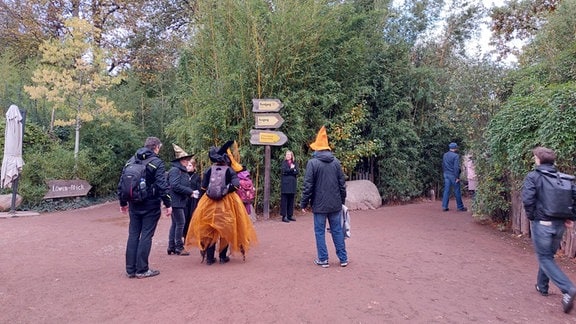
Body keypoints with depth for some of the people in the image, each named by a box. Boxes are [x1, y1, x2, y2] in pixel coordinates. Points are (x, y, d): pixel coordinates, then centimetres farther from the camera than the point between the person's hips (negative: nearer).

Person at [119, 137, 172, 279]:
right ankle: (142, 270, 5)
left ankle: (130, 269, 16)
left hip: (134, 205, 6)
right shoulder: (156, 162, -9)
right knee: (146, 235, 1)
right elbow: (162, 185, -17)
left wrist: (123, 202, 20)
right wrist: (168, 204, -11)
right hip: (150, 205, -6)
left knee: (133, 234, 11)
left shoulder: (131, 161, 9)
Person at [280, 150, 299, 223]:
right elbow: (283, 170, -12)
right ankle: (284, 216, -3)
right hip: (285, 183, -4)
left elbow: (296, 172, 0)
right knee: (284, 200, -5)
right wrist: (292, 169, -8)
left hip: (292, 184, 4)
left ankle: (290, 215, 15)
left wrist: (289, 170, -12)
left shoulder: (294, 163, 14)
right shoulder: (284, 163, 5)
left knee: (291, 200, 7)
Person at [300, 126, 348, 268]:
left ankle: (323, 260, 12)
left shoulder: (312, 163, -11)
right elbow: (342, 183, 8)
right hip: (335, 203, 4)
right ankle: (343, 258, 19)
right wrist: (342, 200, 18)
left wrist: (304, 203, -2)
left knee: (320, 232, 7)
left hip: (319, 204, -4)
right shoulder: (336, 162, 3)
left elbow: (308, 185, -11)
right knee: (337, 230, 12)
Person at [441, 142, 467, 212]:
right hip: (453, 175, -6)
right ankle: (460, 207, 12)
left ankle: (444, 206, 4)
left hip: (446, 175, 6)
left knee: (446, 190, 7)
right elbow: (456, 167, -17)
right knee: (457, 191, 4)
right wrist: (457, 177, -14)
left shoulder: (445, 155, 8)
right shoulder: (456, 156, -14)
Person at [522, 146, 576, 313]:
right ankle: (542, 286, 33)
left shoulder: (533, 177, -9)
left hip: (542, 223, -6)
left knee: (545, 258, 4)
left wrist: (531, 216, -5)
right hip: (559, 224, 6)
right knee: (548, 255, 21)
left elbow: (527, 199, -20)